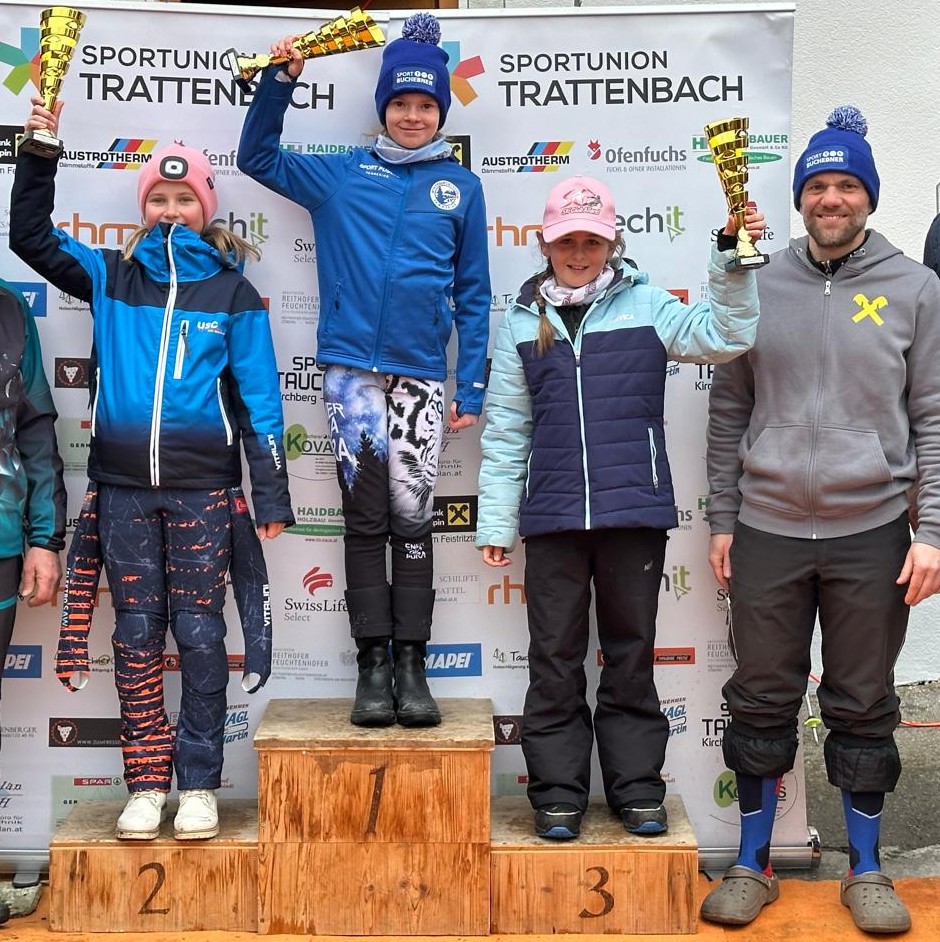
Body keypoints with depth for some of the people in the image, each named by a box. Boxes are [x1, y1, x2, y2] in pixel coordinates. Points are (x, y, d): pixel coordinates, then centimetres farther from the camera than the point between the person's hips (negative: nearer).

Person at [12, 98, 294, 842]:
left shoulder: (234, 292, 3)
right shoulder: (112, 278, 9)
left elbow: (260, 399, 1)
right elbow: (30, 234, 7)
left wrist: (271, 496, -2)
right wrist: (40, 152, -5)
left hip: (203, 488, -2)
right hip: (123, 486, 2)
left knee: (198, 634, 1)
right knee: (137, 635, 5)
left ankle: (199, 785, 11)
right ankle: (146, 785, 14)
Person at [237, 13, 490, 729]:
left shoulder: (461, 186, 9)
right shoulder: (341, 175, 10)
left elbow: (473, 294, 9)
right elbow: (259, 157, 19)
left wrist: (472, 387, 2)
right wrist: (280, 81, 5)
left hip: (420, 379, 0)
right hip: (352, 371, 1)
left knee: (412, 522, -1)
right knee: (366, 521, 2)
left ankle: (412, 666, 6)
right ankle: (373, 665, 7)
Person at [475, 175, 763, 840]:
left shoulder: (647, 307, 5)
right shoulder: (523, 323, 9)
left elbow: (726, 337, -6)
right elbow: (505, 432, 8)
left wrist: (734, 261, -18)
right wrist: (496, 523, 5)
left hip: (635, 511, -1)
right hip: (553, 515, 1)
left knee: (631, 653, 9)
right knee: (555, 657, 6)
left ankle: (637, 788, 20)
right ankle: (558, 793, 16)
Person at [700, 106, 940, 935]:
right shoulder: (759, 287, 5)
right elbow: (729, 413, 8)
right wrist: (722, 521, 5)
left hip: (871, 534, -1)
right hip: (767, 532, 1)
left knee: (864, 709, 9)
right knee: (762, 703, 9)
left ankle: (867, 871, 25)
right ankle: (753, 866, 23)